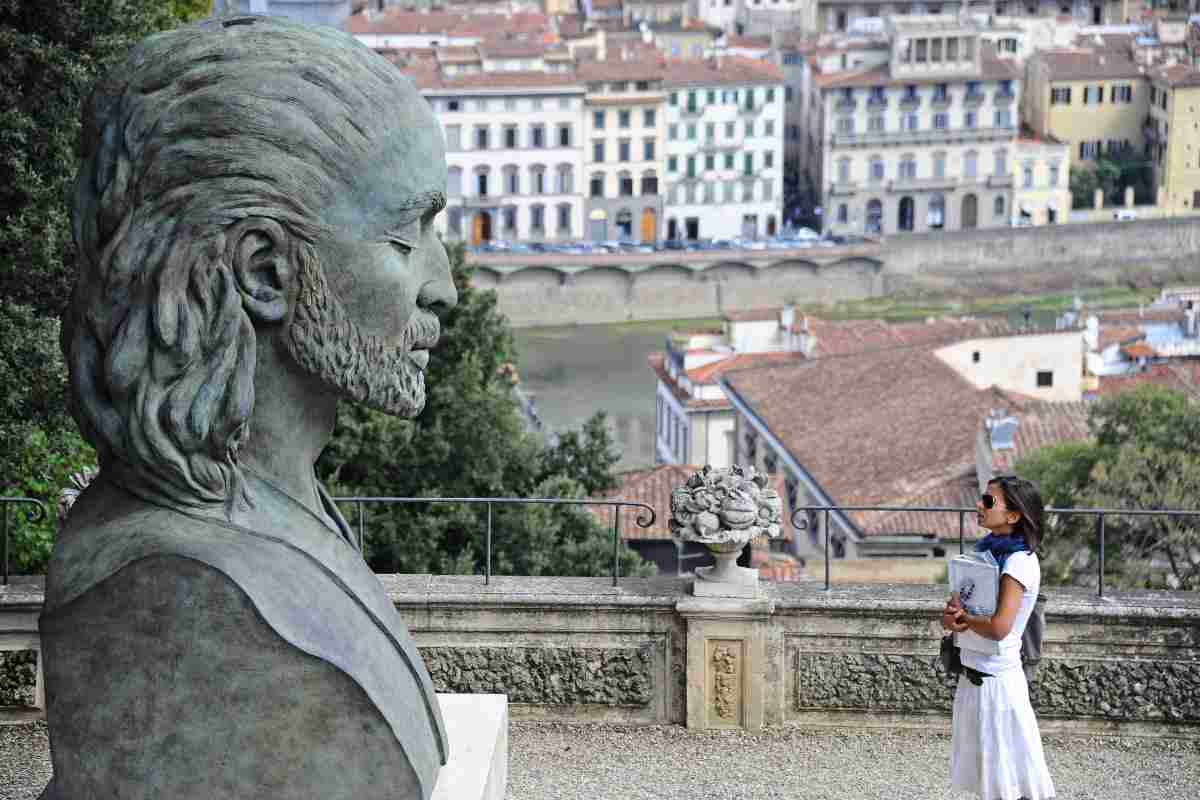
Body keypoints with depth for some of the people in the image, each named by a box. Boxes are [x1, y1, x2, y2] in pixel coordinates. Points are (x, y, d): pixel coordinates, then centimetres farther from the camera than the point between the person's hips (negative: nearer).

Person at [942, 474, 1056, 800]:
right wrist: (953, 616, -12)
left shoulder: (1019, 562, -18)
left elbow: (998, 627, -26)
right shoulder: (988, 551, 7)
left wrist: (962, 618, -9)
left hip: (995, 680, -8)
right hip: (973, 672, 8)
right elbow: (956, 607, 10)